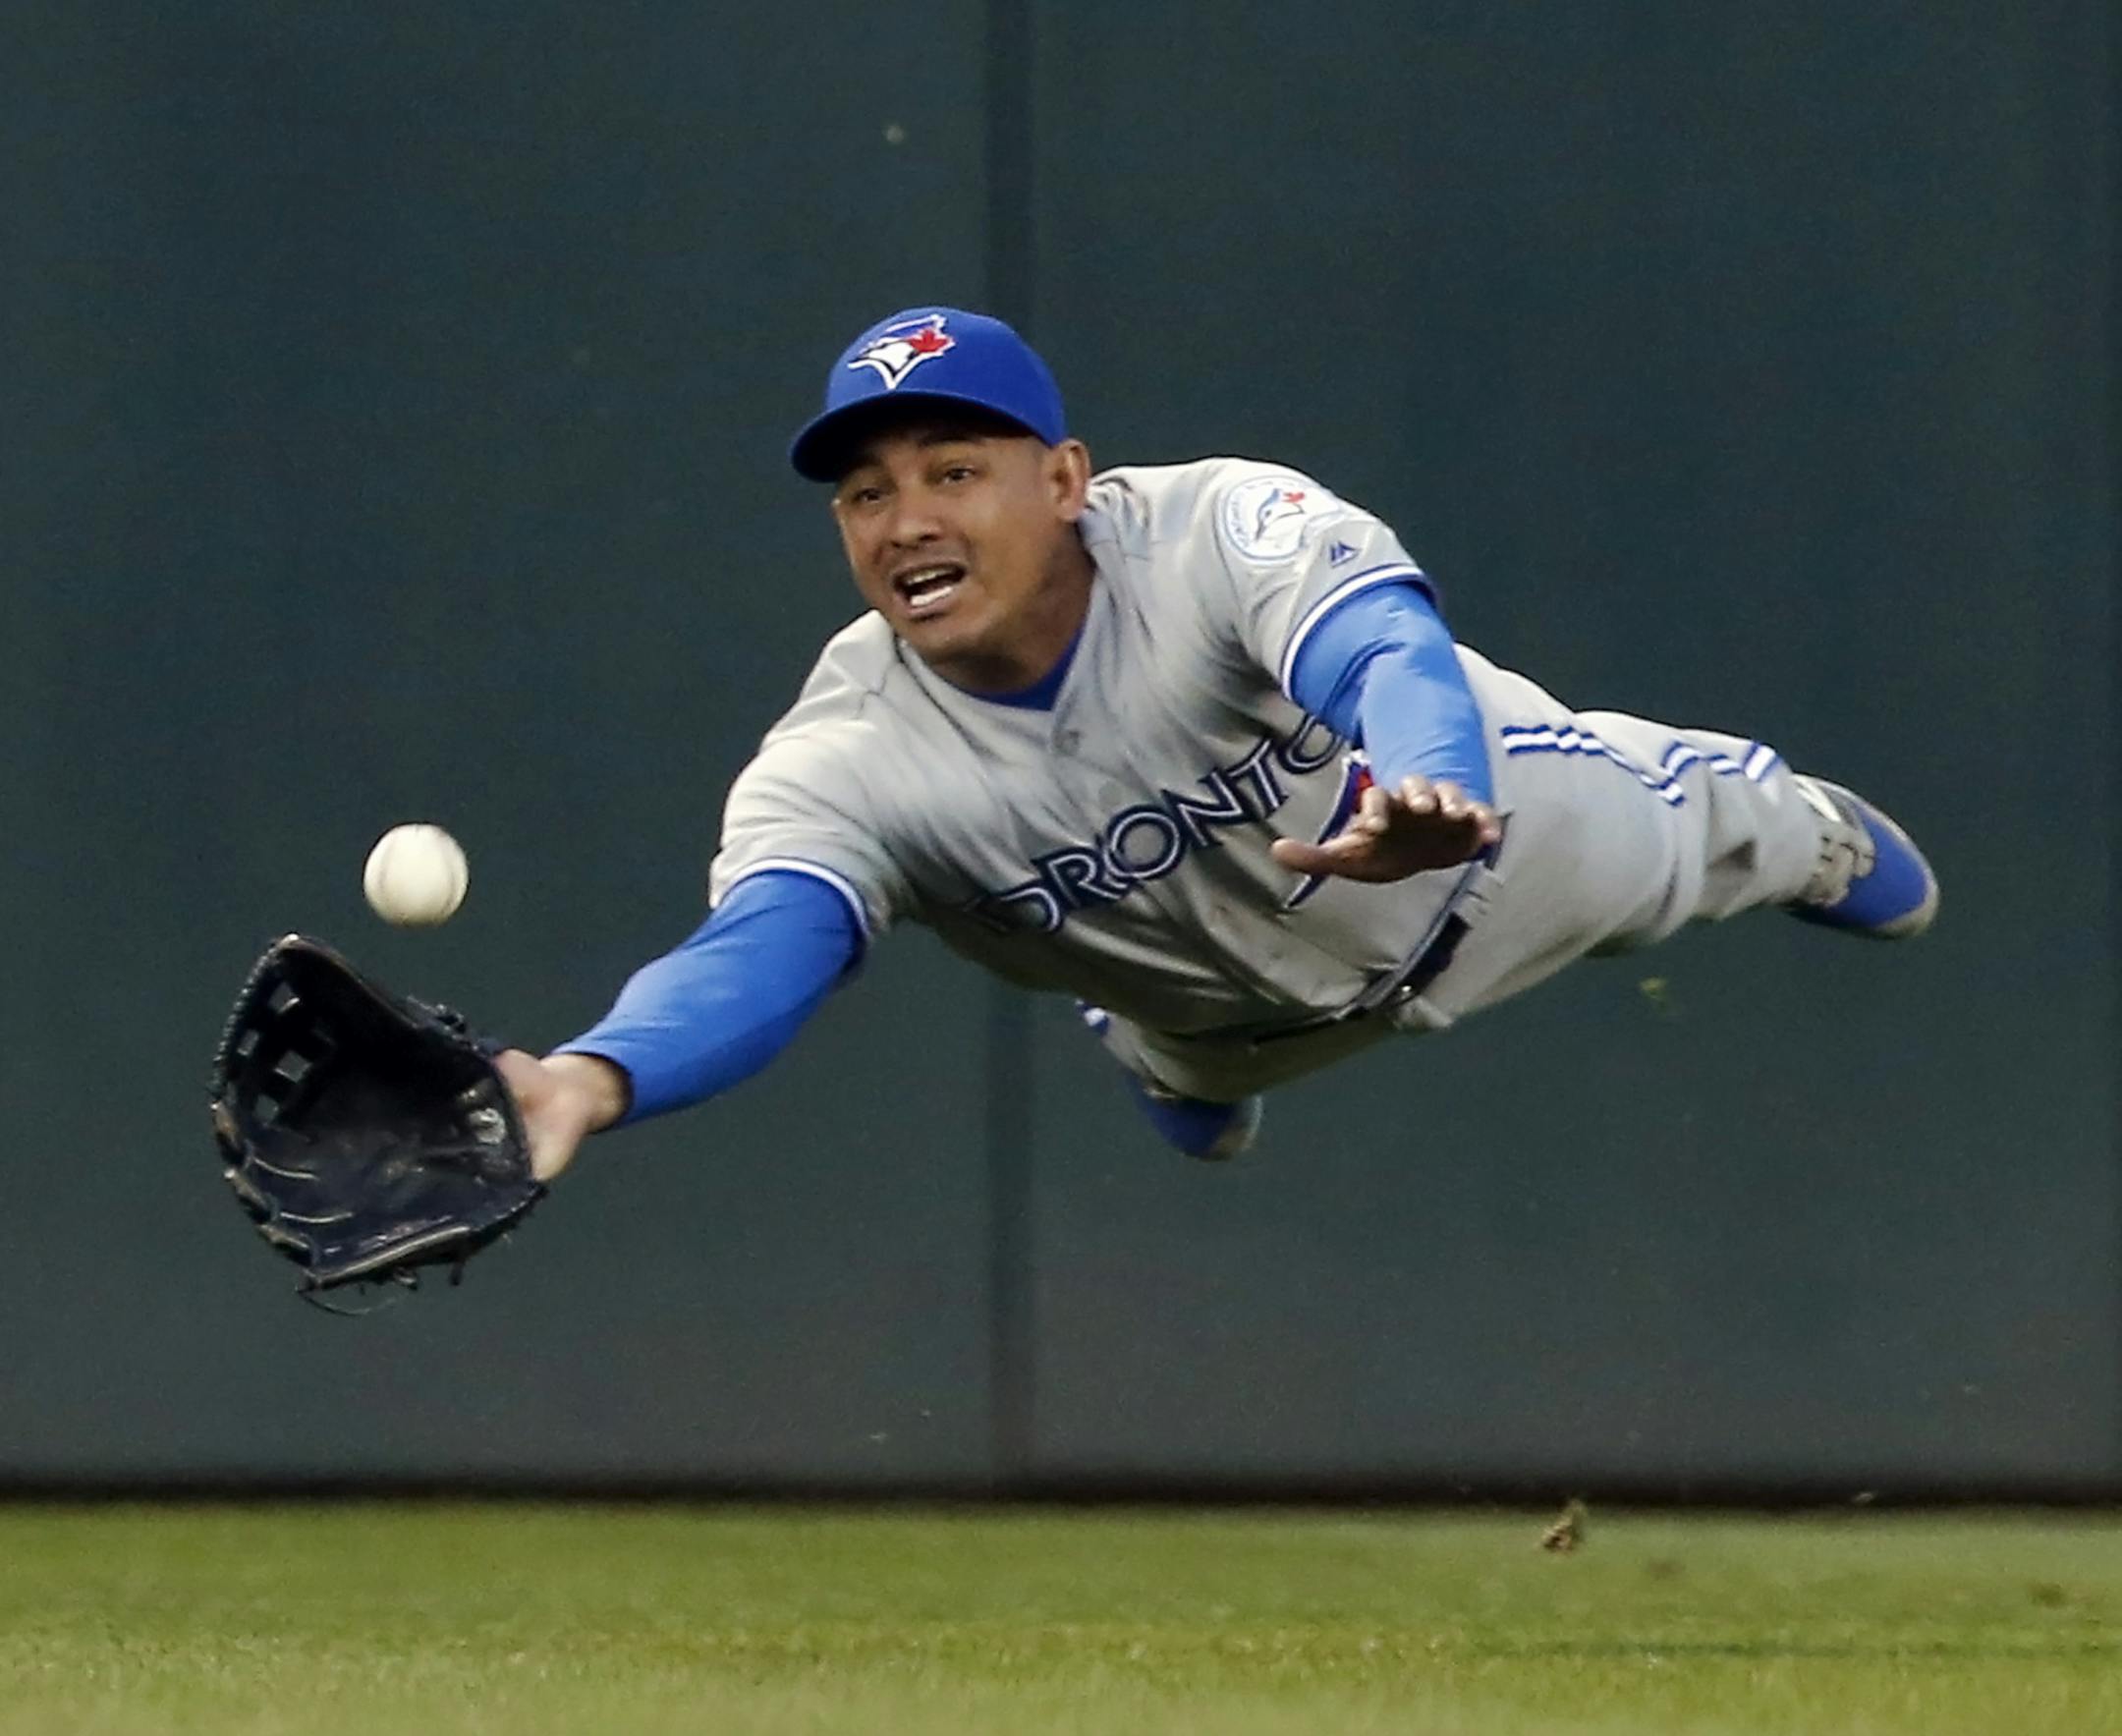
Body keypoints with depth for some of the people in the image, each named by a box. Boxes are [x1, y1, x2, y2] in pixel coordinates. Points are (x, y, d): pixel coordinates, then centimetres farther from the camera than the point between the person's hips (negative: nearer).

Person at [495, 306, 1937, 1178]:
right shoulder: (841, 771, -39)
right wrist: (594, 1079, -80)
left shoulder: (1225, 532, -44)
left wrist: (1424, 800, -88)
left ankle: (1842, 849, 61)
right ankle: (1194, 1094, 72)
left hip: (1483, 798, -2)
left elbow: (1394, 657, -62)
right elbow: (753, 953, -55)